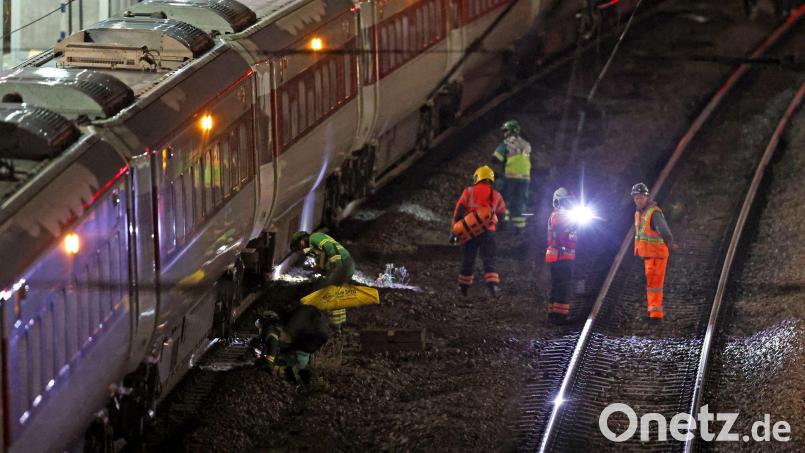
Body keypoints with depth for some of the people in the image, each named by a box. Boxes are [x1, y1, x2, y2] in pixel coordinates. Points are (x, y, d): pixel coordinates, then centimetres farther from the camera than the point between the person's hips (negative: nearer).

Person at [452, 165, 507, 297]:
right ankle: (493, 284, -22)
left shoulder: (469, 192, 1)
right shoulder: (496, 196, 7)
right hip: (488, 232, 0)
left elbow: (458, 212, -3)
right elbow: (501, 212, 19)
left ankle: (464, 287, 22)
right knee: (489, 260, -2)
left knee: (467, 260, 12)